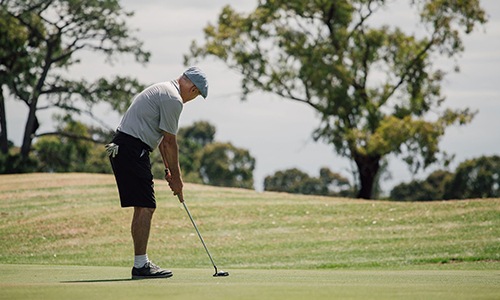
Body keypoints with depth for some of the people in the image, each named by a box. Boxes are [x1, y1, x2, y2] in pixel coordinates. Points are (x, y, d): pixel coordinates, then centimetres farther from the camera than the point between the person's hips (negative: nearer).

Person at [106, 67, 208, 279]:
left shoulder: (163, 90, 21)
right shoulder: (173, 99, -12)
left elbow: (163, 139, 26)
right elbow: (169, 142, -10)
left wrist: (169, 170, 26)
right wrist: (176, 177, -1)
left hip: (121, 148, 11)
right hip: (133, 149, -11)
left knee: (142, 208, 12)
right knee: (145, 207, -10)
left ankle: (142, 263, 15)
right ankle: (140, 265, -10)